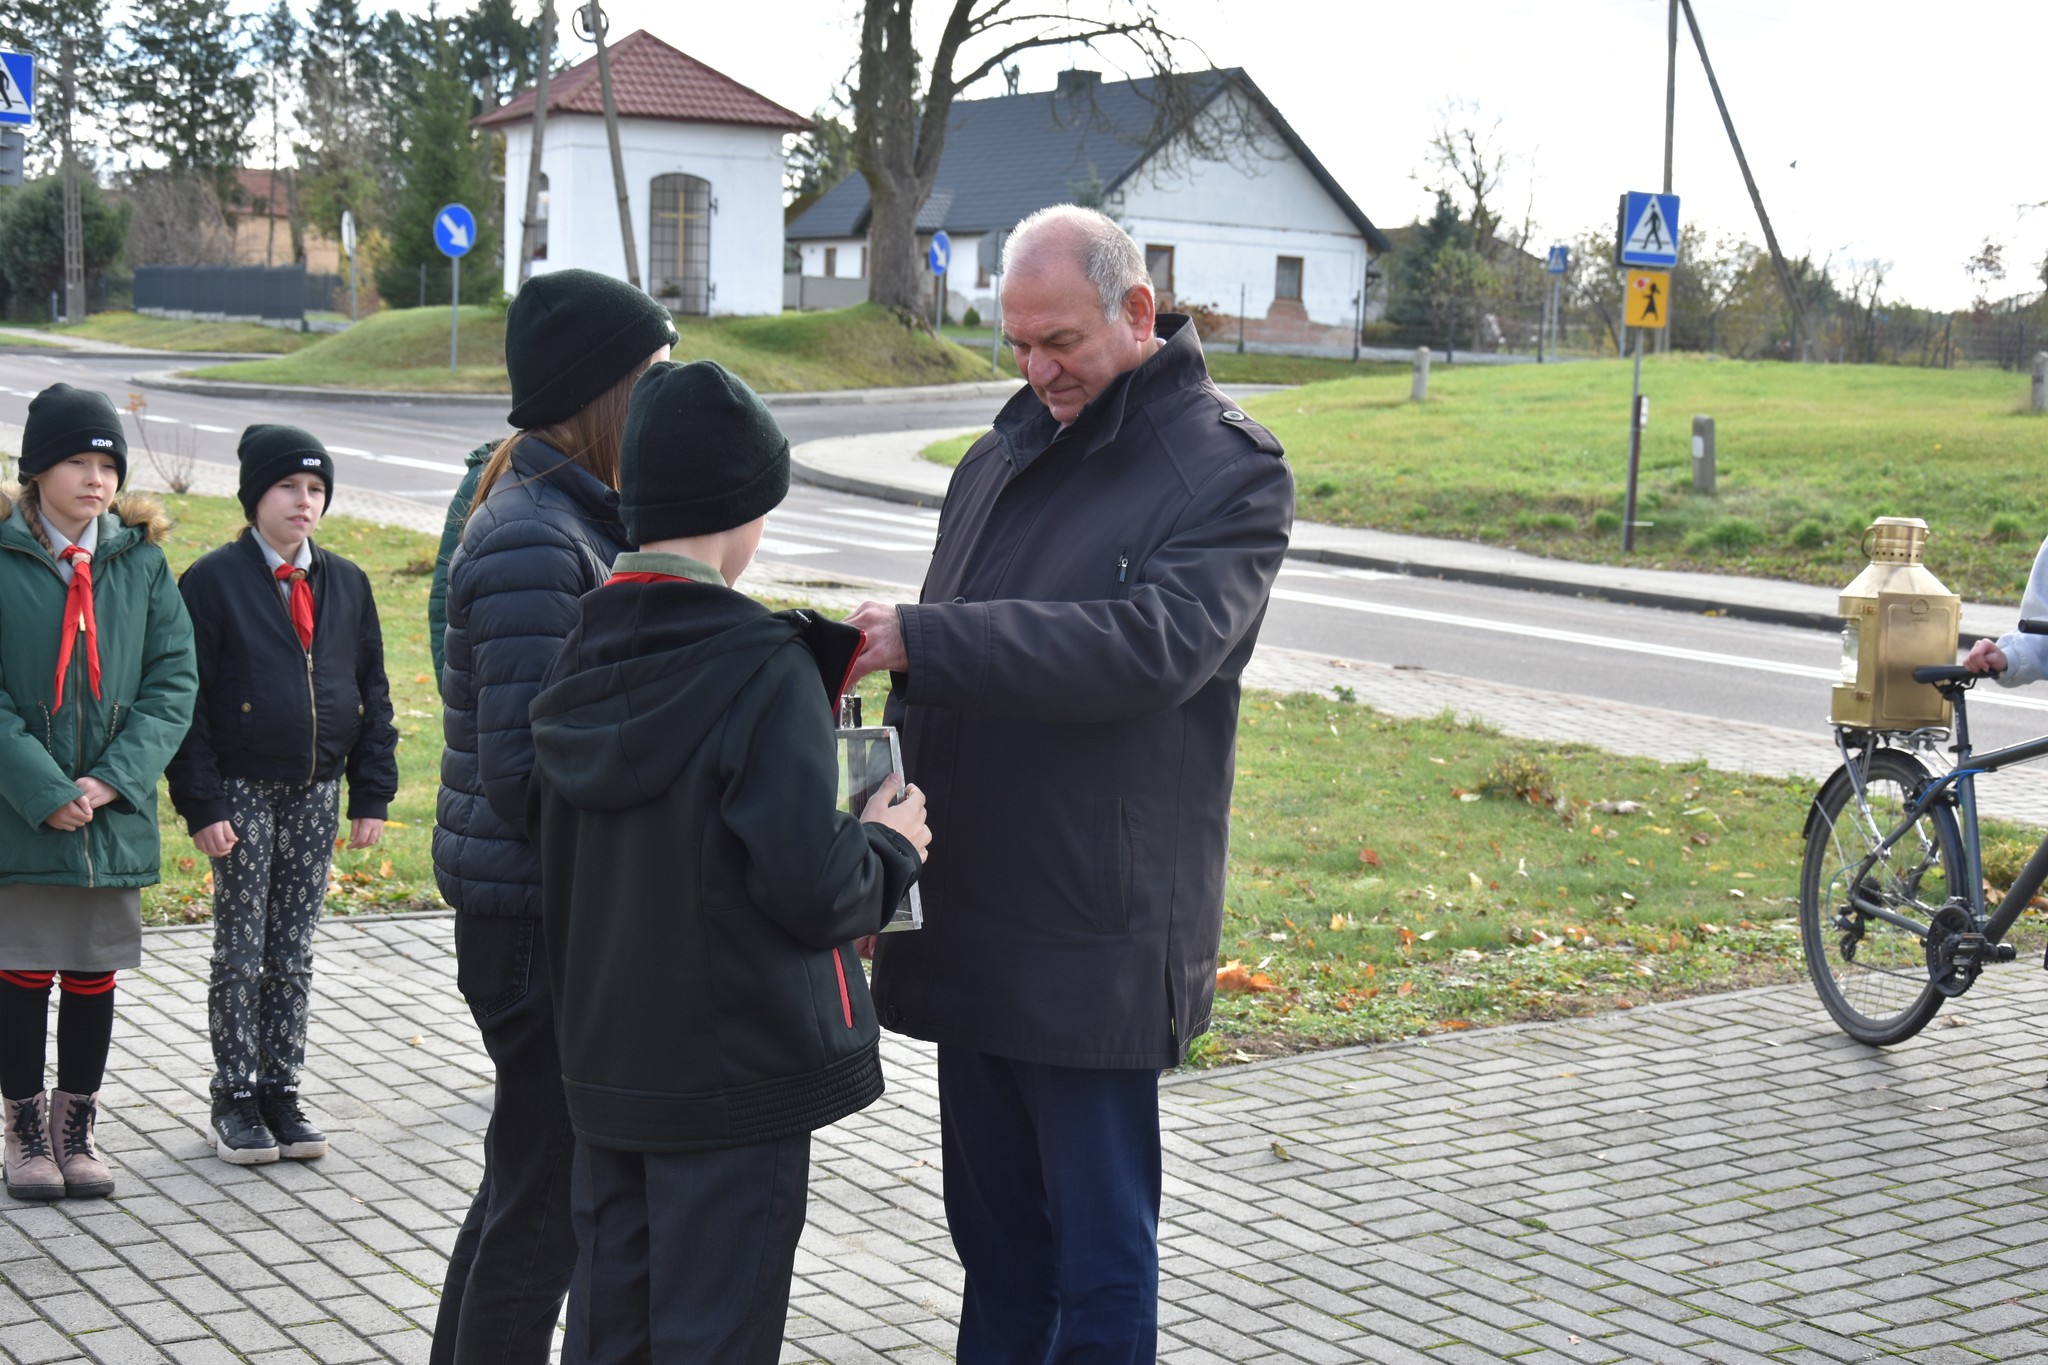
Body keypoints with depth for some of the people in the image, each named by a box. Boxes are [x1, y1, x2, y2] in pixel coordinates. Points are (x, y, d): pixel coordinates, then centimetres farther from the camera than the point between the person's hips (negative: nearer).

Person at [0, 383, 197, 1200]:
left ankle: (77, 1124, 25)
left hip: (112, 809, 3)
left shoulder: (141, 560, 4)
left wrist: (112, 779, -11)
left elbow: (174, 679, 0)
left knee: (94, 974, 10)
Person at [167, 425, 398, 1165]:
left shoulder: (346, 584, 7)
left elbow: (372, 693, 11)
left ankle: (281, 1091, 18)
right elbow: (186, 700, -7)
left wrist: (372, 793, 5)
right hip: (242, 792, -4)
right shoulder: (214, 580, -6)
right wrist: (201, 803, -12)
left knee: (294, 952, 9)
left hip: (315, 792, 4)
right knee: (240, 950, 2)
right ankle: (236, 1100, 12)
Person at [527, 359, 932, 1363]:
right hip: (738, 1076, -7)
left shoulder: (578, 663, 2)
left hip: (603, 1059, 7)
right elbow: (813, 888, -23)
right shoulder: (769, 674, -19)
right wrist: (888, 846, -2)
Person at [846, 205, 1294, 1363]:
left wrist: (923, 641, -23)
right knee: (992, 1229, 17)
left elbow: (1151, 647, -23)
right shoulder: (1003, 460, 14)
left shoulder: (1230, 469, -7)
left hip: (1097, 936, -7)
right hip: (969, 919, 7)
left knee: (1100, 1247, 3)